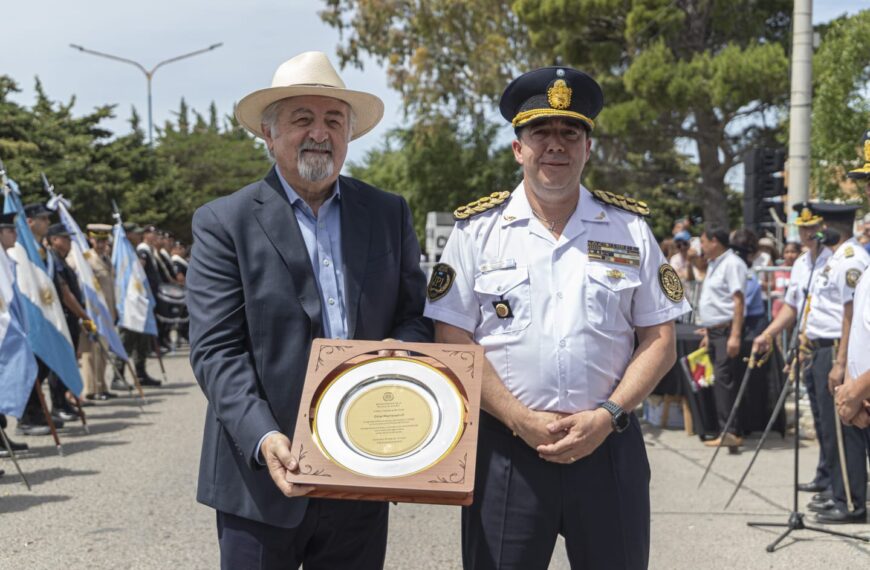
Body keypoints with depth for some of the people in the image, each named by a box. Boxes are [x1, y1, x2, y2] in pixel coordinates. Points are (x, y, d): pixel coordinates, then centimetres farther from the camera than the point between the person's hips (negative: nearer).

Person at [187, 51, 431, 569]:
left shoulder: (389, 214, 9)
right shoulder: (224, 224, -2)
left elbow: (418, 317, 10)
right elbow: (215, 351, -8)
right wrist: (263, 439, -22)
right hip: (265, 474, -3)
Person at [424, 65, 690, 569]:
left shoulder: (630, 228, 6)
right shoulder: (478, 229, 2)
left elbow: (661, 340, 5)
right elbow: (452, 342, -3)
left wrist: (607, 416, -9)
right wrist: (521, 420, -12)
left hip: (608, 445, 2)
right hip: (505, 446, -1)